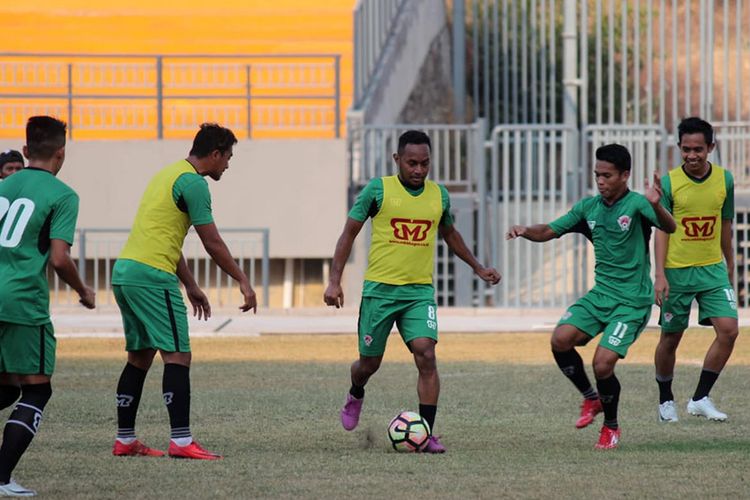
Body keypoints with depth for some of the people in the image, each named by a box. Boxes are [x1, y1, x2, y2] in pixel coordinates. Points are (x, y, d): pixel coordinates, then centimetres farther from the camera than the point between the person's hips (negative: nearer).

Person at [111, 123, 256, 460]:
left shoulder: (169, 174, 21)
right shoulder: (193, 183, -9)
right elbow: (213, 243, -9)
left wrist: (191, 286, 30)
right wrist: (243, 281, 0)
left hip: (125, 270, 10)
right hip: (152, 276, -10)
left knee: (139, 357, 15)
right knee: (177, 356, -9)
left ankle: (124, 440, 17)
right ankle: (181, 441, -14)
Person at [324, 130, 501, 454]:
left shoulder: (439, 195, 6)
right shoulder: (378, 189, -5)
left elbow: (449, 233, 26)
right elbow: (349, 233, 1)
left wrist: (477, 267, 30)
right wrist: (334, 281, -6)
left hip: (420, 292, 2)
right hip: (380, 290, -2)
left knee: (426, 355, -17)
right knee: (370, 362, 7)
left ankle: (426, 434, -14)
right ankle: (356, 396, 44)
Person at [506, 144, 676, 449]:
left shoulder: (636, 204, -12)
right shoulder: (589, 207, 7)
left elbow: (668, 227, -29)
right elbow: (548, 232, 13)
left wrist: (656, 206, -51)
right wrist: (526, 231, -9)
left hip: (632, 301, -6)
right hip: (600, 294, 6)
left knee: (603, 364, -15)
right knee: (561, 339, -16)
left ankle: (611, 427, 12)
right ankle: (591, 398, 8)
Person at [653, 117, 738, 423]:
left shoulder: (724, 180, 1)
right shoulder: (669, 182, -8)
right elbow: (662, 230, -7)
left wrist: (730, 265, 21)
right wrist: (660, 275, -14)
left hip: (712, 270, 2)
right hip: (677, 272, -2)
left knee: (728, 329, -12)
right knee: (670, 338, 6)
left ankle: (700, 398, -3)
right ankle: (666, 400, 26)